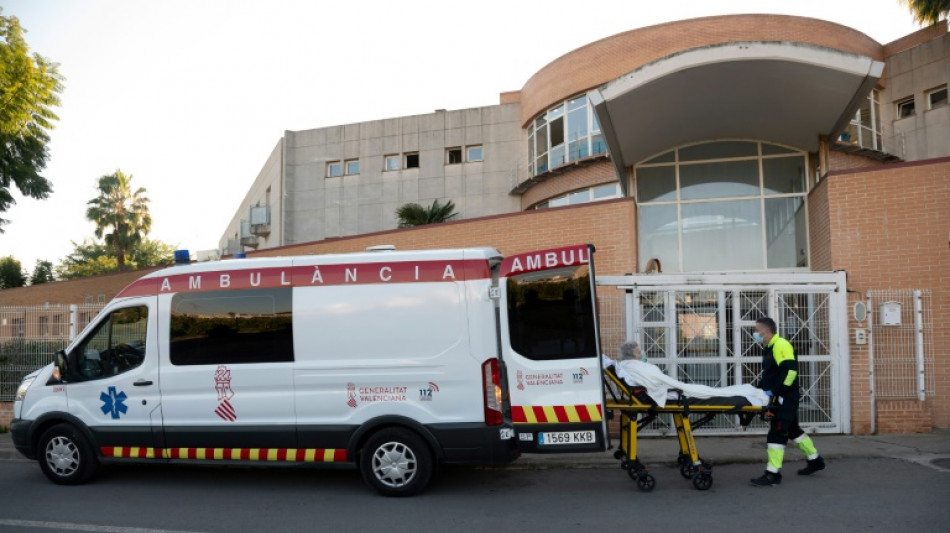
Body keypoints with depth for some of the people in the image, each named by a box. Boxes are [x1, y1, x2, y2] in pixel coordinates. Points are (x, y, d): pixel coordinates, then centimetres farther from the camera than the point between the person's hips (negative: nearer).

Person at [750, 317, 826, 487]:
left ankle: (773, 474, -9)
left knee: (776, 433, -11)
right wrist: (759, 388, 11)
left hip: (786, 398, -10)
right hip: (779, 398, 10)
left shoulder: (781, 345, -15)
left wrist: (775, 390, -25)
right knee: (792, 430, 20)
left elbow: (790, 370, -25)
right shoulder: (768, 348, 15)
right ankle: (815, 460, 35)